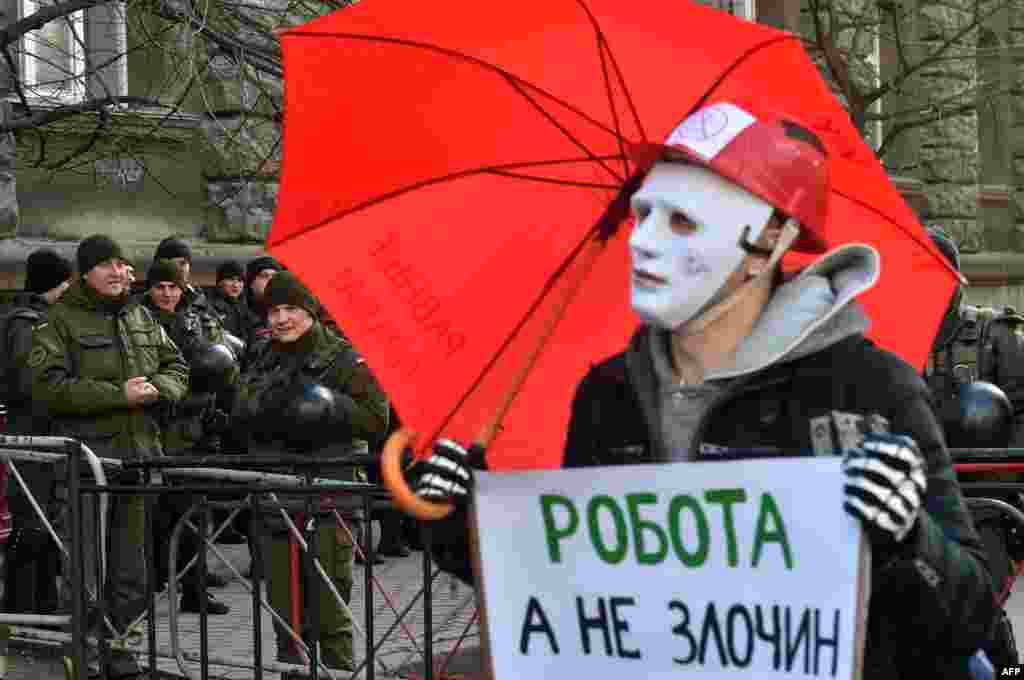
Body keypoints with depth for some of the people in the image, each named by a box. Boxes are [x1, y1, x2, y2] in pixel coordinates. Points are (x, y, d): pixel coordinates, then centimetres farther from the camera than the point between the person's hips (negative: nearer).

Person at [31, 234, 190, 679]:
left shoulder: (142, 318, 16)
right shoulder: (59, 322, -4)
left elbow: (175, 367, 20)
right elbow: (49, 386, -14)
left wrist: (157, 389, -4)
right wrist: (119, 395, -18)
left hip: (137, 457, 6)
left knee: (132, 575, 12)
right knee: (85, 576, -6)